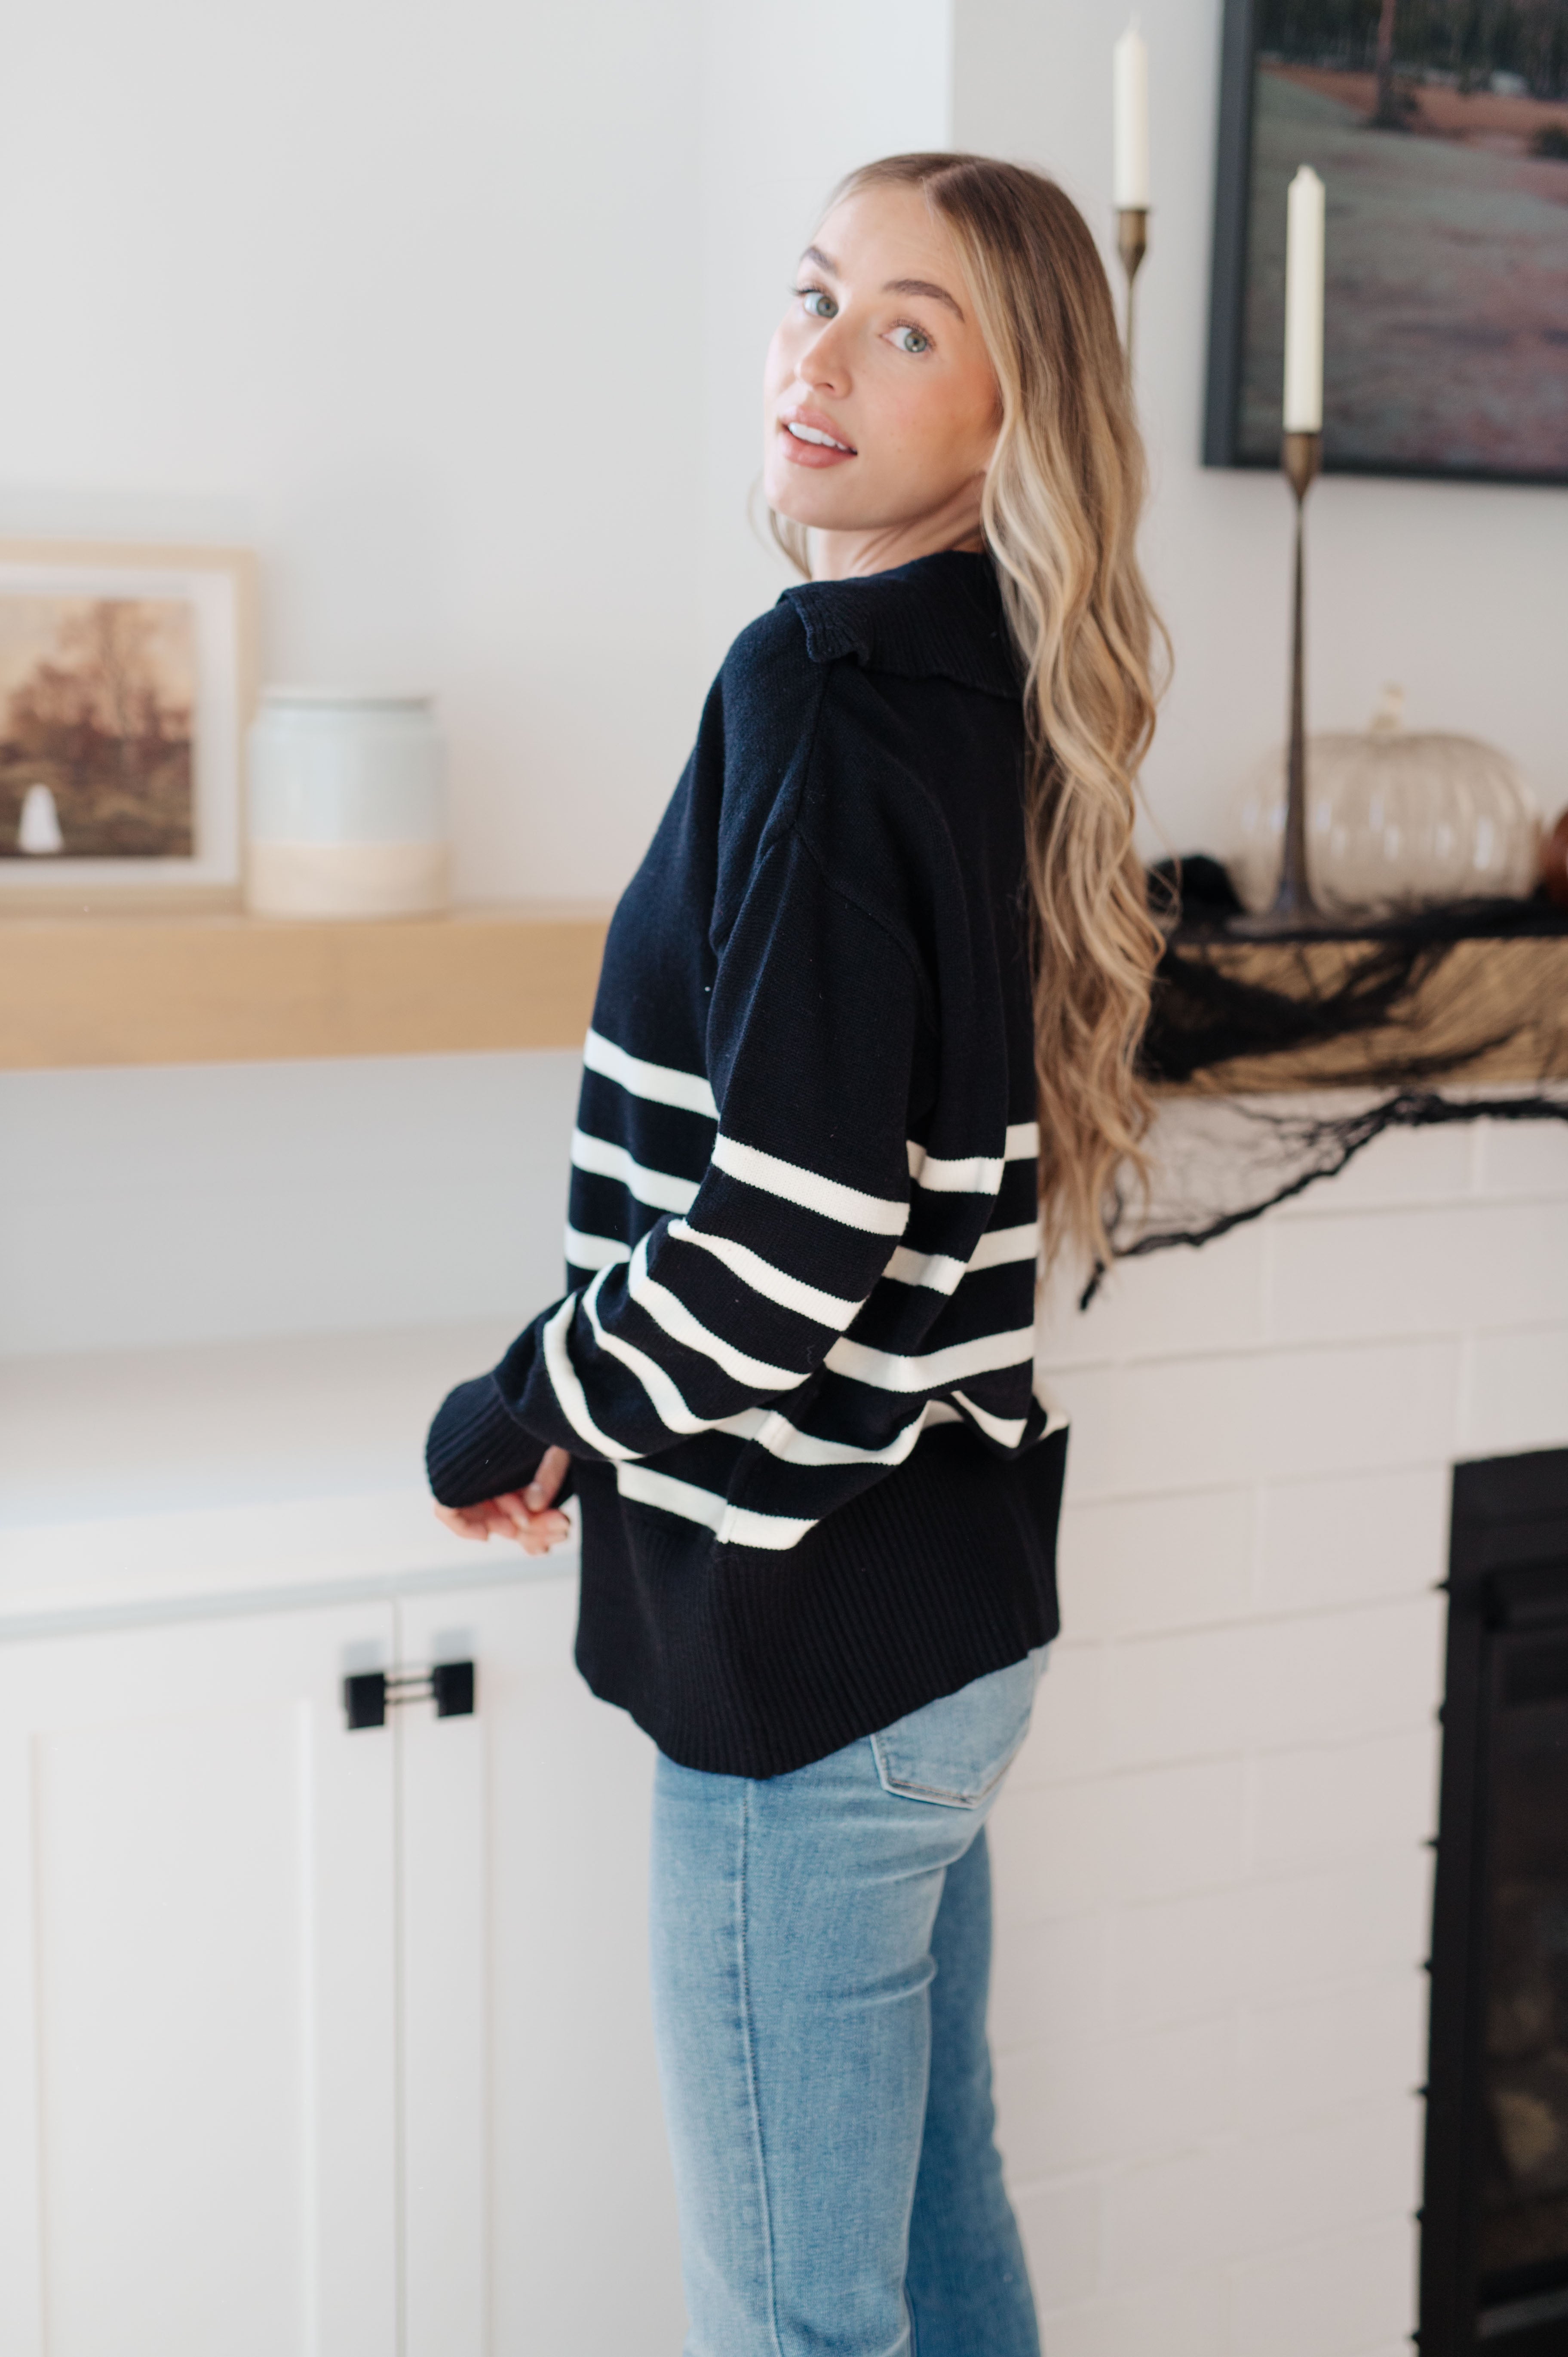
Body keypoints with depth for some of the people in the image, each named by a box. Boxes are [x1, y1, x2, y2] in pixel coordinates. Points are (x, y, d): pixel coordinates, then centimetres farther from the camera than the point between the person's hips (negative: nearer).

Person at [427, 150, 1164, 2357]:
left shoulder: (821, 688, -18)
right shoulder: (974, 686, 9)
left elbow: (790, 1235, -24)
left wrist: (512, 1421, -8)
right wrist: (594, 1410, 11)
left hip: (813, 1633, -9)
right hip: (947, 1594, 9)